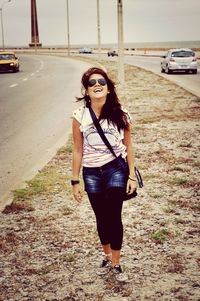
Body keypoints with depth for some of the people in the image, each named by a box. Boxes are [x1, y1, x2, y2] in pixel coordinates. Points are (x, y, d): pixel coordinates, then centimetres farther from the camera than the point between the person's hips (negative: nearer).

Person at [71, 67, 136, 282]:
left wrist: (132, 176, -1)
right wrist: (75, 181, 0)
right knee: (102, 218, 15)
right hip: (91, 173, 1)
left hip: (116, 170, -1)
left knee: (114, 217, -1)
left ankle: (116, 263, 18)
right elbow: (77, 150, -1)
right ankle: (107, 256, 38)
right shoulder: (80, 116, -8)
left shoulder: (120, 115, -8)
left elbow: (128, 146, 1)